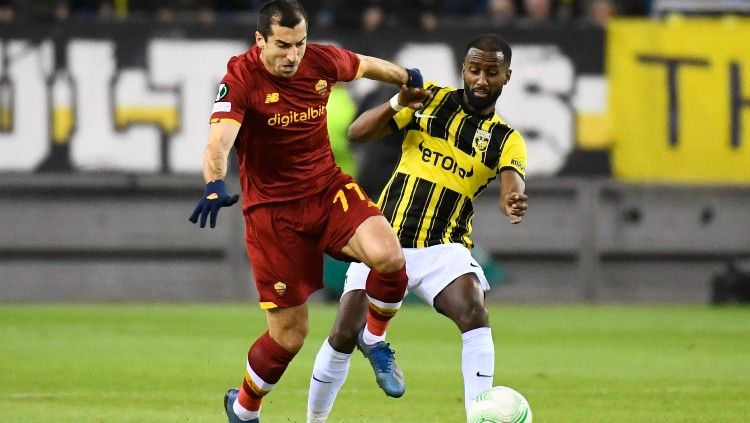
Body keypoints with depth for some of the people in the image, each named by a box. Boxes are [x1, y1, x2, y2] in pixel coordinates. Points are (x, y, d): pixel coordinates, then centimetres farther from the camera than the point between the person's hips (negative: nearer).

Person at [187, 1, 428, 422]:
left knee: (387, 254, -26)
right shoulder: (241, 77, -19)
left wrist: (408, 78, 36)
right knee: (290, 333, -2)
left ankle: (375, 338, 5)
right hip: (273, 209, -4)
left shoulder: (321, 60, -4)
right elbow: (220, 138, -34)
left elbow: (365, 66, 19)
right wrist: (215, 185, -54)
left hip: (329, 189, 4)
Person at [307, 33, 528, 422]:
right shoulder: (430, 100, 2)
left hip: (444, 249, -1)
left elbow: (511, 187, -20)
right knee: (345, 335, -3)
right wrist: (397, 104, -23)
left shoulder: (506, 141, 1)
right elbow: (357, 133, -3)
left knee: (474, 313, -28)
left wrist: (514, 204, -45)